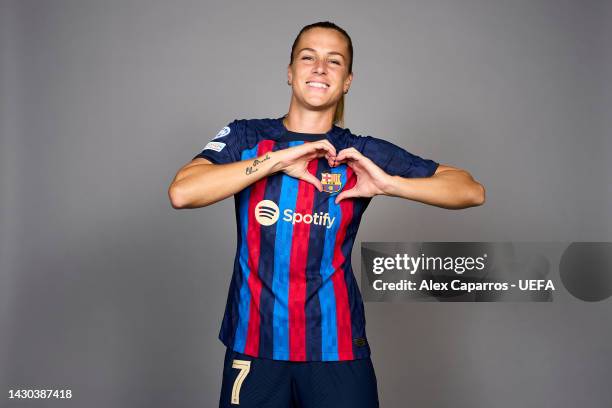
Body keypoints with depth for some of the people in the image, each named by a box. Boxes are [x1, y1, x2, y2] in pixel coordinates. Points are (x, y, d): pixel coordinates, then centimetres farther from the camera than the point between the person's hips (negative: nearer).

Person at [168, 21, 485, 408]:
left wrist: (389, 183, -15)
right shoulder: (246, 137, 1)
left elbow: (472, 191, 0)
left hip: (335, 347, 0)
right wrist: (277, 160, -17)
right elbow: (181, 193, -15)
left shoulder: (364, 154, 1)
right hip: (253, 343, 0)